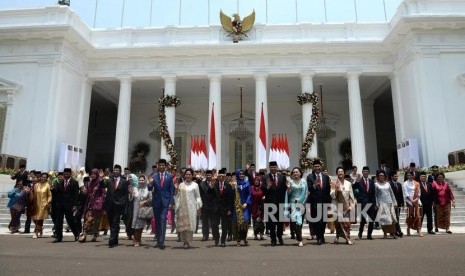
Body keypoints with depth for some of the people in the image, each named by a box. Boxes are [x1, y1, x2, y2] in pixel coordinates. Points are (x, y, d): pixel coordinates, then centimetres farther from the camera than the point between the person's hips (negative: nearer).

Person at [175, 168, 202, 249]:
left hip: (191, 208, -2)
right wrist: (176, 206, 6)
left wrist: (198, 207, -1)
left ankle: (188, 242, 6)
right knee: (182, 224, 2)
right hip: (182, 208, 2)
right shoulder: (181, 185, 11)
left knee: (190, 224, -3)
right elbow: (177, 196, 12)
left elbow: (197, 197, 4)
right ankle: (184, 241, 14)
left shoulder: (195, 185, 4)